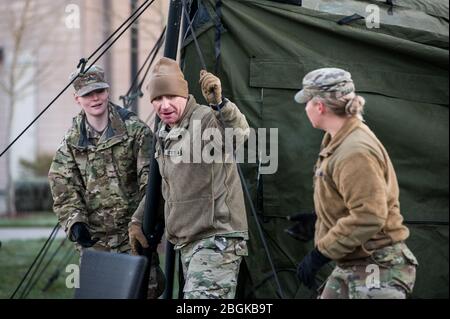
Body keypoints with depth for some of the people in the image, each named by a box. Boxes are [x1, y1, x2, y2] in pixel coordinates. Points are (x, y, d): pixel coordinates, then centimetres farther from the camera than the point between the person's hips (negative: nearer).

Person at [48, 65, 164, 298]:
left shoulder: (134, 129, -2)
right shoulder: (71, 141, 5)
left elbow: (149, 177, -7)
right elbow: (64, 188, 1)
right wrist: (74, 221, -13)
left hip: (134, 231, -2)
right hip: (94, 237, 2)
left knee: (147, 287, -4)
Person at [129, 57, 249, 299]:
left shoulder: (206, 120, -15)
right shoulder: (163, 133, 14)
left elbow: (240, 134, -38)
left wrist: (219, 104, -54)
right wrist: (138, 220, 28)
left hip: (216, 238, -9)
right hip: (188, 242, 9)